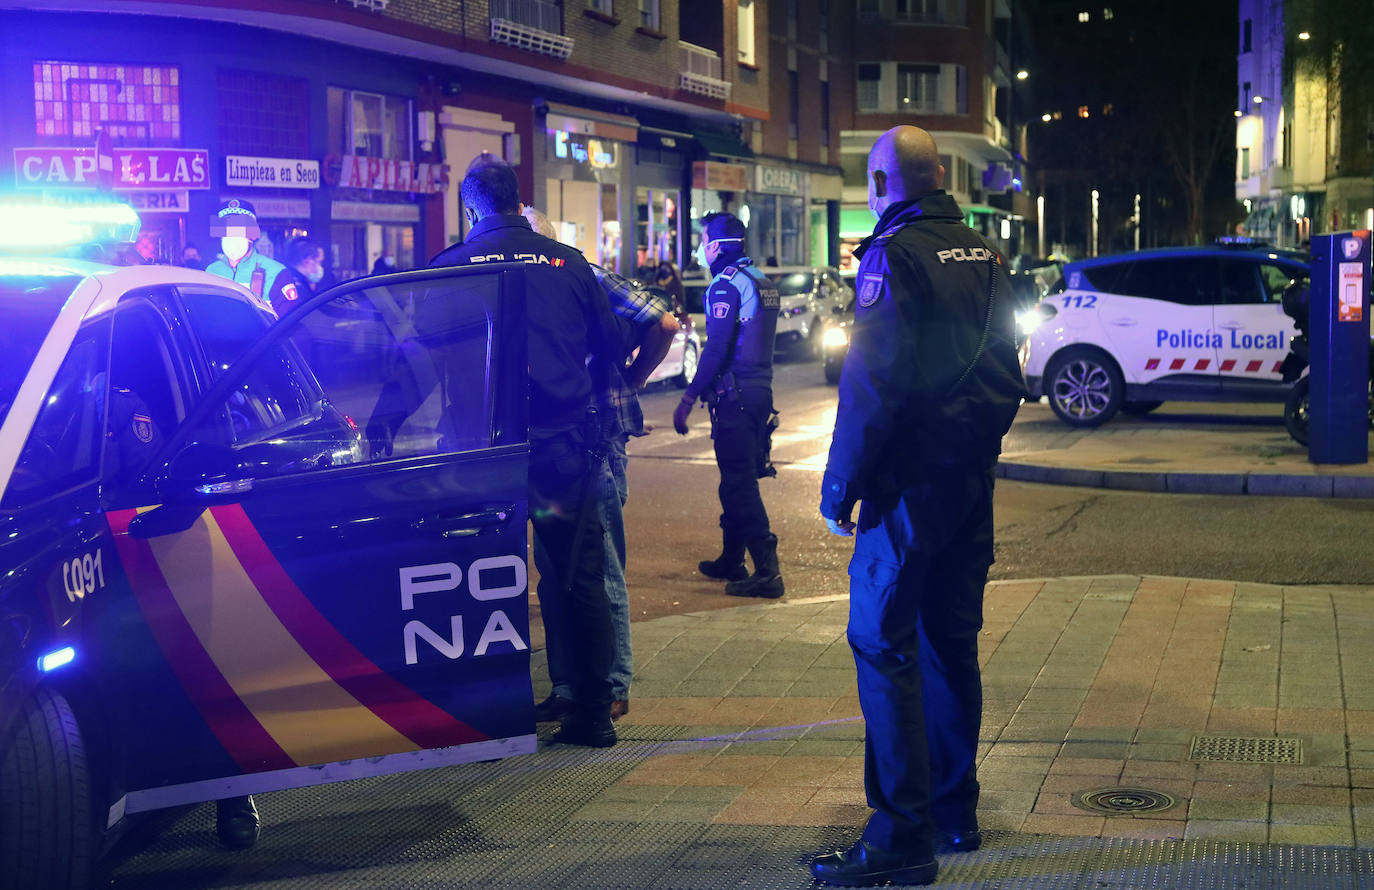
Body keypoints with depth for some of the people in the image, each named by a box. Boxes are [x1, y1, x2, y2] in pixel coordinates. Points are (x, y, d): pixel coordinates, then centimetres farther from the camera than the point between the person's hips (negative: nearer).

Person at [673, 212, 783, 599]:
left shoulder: (726, 284, -13)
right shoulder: (762, 281, 16)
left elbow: (716, 348, -20)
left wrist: (688, 398, -17)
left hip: (735, 395, -9)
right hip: (761, 392, 9)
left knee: (740, 483, -8)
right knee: (738, 479, 18)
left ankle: (767, 571, -12)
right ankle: (731, 561, 27)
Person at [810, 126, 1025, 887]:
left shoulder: (893, 255, -13)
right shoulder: (981, 253, 12)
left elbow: (872, 383, -18)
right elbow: (1006, 372, 17)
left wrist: (839, 486, -14)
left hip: (911, 480, -8)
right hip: (972, 476, 8)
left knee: (882, 644, -6)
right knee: (950, 639, 15)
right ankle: (955, 810, 22)